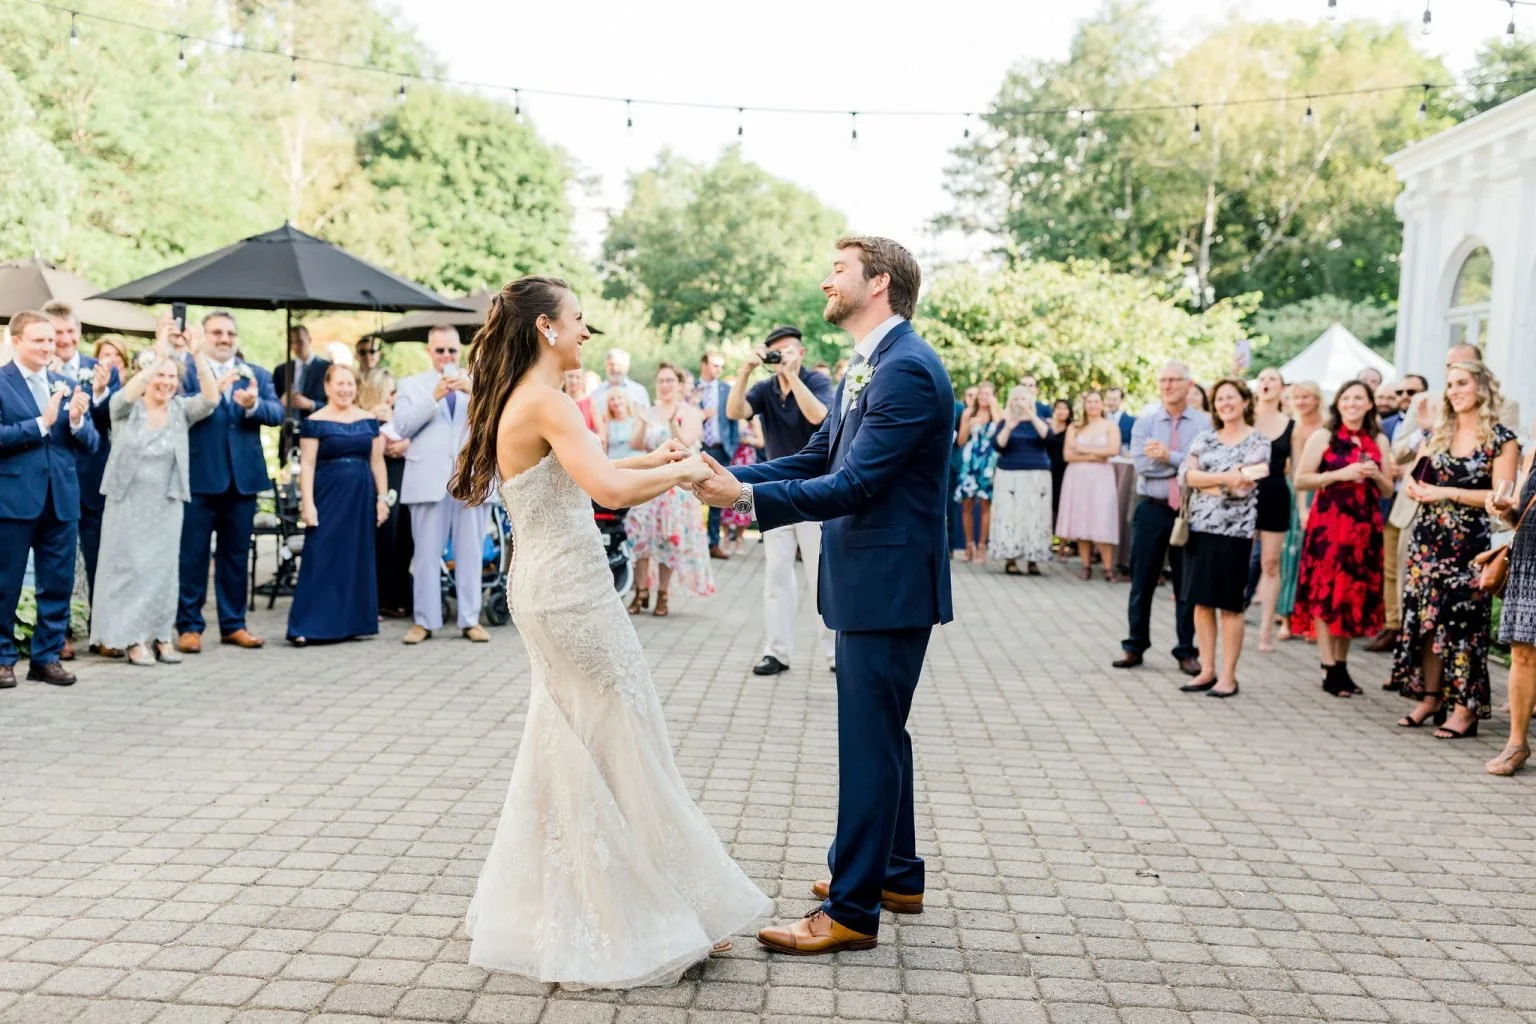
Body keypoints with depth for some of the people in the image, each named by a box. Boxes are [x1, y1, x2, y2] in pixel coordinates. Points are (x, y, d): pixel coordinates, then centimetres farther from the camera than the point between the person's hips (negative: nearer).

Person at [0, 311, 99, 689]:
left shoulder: (68, 385, 11)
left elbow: (90, 442, 8)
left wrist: (77, 420, -11)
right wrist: (41, 423, -19)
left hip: (62, 497, 5)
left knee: (58, 583, 8)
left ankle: (47, 656, 19)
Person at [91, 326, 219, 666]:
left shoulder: (181, 410, 1)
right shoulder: (126, 410, -4)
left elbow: (211, 398, -17)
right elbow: (125, 395, -27)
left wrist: (197, 355, -30)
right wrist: (158, 356, -36)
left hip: (166, 504, 2)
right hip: (128, 502, -2)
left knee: (162, 568, 8)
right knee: (129, 567, 1)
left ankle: (161, 635, 16)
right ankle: (133, 638, 8)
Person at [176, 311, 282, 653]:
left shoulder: (257, 375, 11)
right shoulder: (186, 368, 0)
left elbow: (277, 413, -2)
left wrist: (253, 404, -22)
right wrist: (214, 391, -25)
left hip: (243, 479, 4)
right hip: (199, 479, -4)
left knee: (236, 555, 11)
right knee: (193, 555, 3)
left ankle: (233, 624, 21)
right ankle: (189, 625, 12)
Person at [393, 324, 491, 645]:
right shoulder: (412, 384, 10)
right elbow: (402, 427, -3)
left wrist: (473, 393, -15)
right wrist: (434, 397, -13)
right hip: (429, 481, -1)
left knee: (470, 553, 2)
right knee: (425, 554, 1)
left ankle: (471, 620, 7)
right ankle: (424, 621, 7)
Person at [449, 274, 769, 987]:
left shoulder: (517, 401, 12)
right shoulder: (545, 401, -17)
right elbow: (610, 489, -29)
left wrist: (654, 462, 15)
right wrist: (679, 471, -14)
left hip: (548, 590, 10)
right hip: (572, 593, -10)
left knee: (566, 747, 18)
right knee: (620, 747, 0)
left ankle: (537, 906, 31)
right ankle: (643, 919, 13)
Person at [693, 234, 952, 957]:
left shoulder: (906, 368, -18)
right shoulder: (868, 367, 14)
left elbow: (854, 484, -24)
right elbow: (818, 458, 13)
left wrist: (746, 497, -26)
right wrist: (730, 475, 2)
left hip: (889, 587, -11)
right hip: (869, 582, 11)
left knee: (869, 741, -3)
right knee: (880, 734, 19)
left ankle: (852, 910, 8)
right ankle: (896, 875, 35)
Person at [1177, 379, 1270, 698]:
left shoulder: (1258, 440, -2)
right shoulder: (1204, 437, 11)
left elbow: (1244, 487, -13)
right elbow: (1185, 474, -4)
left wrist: (1204, 481, -7)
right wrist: (1226, 478, -13)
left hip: (1234, 530, -4)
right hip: (1199, 526, 4)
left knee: (1230, 604, 0)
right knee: (1201, 601, 6)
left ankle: (1228, 675, 7)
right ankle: (1207, 670, 14)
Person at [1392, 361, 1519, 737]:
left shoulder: (1501, 439, -3)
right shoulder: (1436, 434, 12)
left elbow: (1501, 497, -11)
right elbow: (1413, 483, 13)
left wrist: (1446, 493, -15)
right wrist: (1416, 488, -10)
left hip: (1469, 543, -5)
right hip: (1428, 538, 5)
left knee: (1464, 624, -4)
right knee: (1425, 619, 6)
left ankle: (1465, 709, 3)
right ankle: (1430, 698, 16)